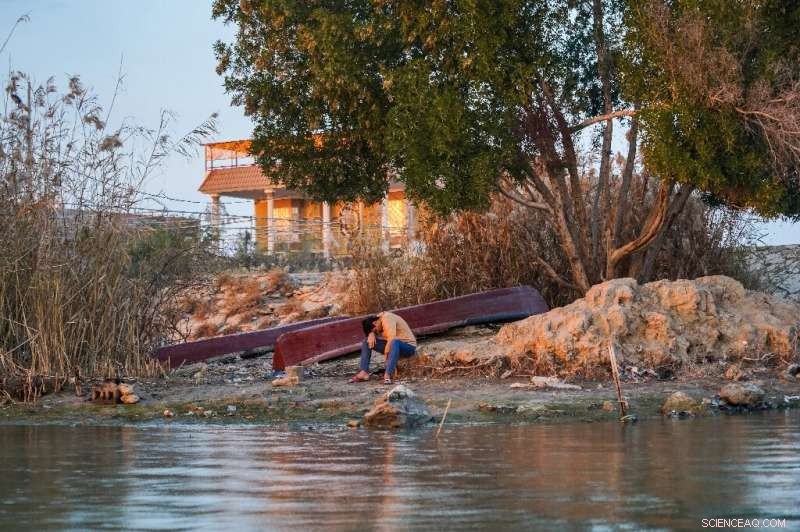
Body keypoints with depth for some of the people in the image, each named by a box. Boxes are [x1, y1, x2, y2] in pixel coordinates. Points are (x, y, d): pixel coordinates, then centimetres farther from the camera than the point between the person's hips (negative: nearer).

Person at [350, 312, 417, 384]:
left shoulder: (388, 320, -24)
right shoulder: (379, 317, 2)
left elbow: (392, 340, -32)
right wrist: (371, 335, -9)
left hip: (408, 346, -9)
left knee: (394, 343, -42)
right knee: (367, 341, 2)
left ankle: (387, 375, -46)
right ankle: (364, 372, -9)